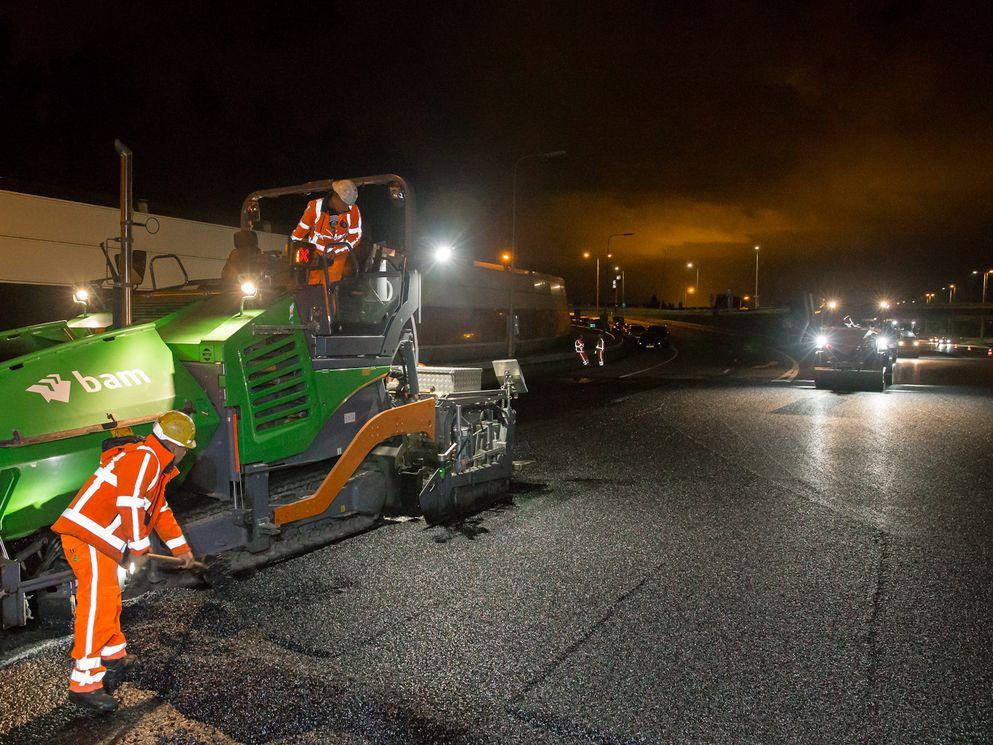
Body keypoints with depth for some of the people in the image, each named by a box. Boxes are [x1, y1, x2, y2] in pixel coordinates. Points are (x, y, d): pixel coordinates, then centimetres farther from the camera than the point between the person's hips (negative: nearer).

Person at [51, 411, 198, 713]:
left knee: (109, 600, 22)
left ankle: (113, 656, 38)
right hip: (88, 538, -11)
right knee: (98, 606, -12)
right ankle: (84, 683, -10)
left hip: (102, 543, 11)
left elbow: (161, 510, 31)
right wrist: (139, 549, -16)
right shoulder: (144, 457, -13)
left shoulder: (156, 464, 21)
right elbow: (130, 504, -23)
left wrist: (181, 548, 35)